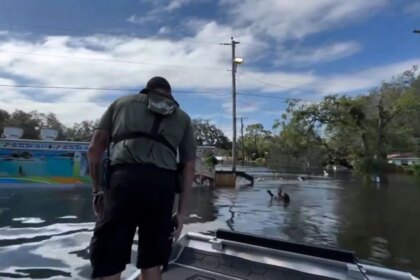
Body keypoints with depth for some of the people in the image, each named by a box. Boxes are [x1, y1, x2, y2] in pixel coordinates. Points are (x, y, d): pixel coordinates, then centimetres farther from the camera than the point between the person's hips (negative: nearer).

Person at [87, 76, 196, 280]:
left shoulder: (122, 102, 23)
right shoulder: (182, 117, 24)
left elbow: (94, 148, 15)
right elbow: (189, 166, 15)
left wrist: (96, 188, 23)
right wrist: (182, 212, 16)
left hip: (124, 180, -1)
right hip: (162, 185, 2)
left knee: (108, 261, 6)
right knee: (152, 261, 15)